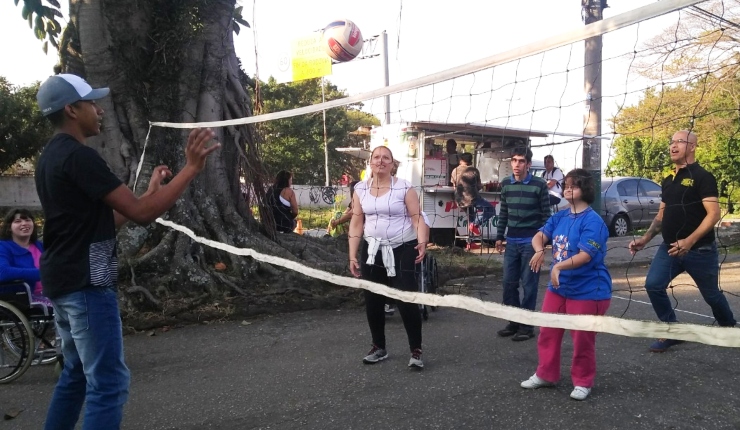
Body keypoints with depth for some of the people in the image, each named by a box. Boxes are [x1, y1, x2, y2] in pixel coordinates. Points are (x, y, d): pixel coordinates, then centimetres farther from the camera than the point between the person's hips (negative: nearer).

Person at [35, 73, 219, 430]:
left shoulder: (52, 157, 14)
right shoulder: (78, 156, -17)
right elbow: (141, 214, -23)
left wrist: (151, 191, 15)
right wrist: (191, 168, -20)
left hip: (64, 282, 11)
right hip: (87, 284, -11)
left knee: (76, 374, 20)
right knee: (108, 383, -5)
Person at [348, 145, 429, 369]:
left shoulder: (404, 187, -8)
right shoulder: (360, 189, 4)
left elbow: (417, 218, -9)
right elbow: (356, 223, 5)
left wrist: (422, 243, -26)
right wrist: (352, 255, 2)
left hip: (402, 250, -4)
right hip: (372, 250, 4)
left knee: (407, 300, -7)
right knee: (373, 301, 11)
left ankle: (416, 351, 7)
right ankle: (379, 347, 27)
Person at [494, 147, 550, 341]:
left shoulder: (539, 185, -8)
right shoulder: (505, 184, 6)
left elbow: (546, 215, -5)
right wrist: (499, 236, 11)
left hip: (531, 242, -5)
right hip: (512, 241, 5)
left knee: (529, 284, 1)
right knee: (509, 283, 8)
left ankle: (527, 325, 11)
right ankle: (514, 321, 22)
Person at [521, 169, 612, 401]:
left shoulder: (592, 221, -18)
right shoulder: (559, 217, 5)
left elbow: (586, 255, -26)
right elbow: (539, 236, 2)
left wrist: (559, 266, -39)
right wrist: (540, 251, -21)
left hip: (587, 290, -7)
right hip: (558, 287, 7)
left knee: (582, 339, 4)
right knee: (547, 332, 14)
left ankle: (583, 382, 24)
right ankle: (546, 375, 30)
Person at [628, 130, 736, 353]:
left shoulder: (703, 177, -10)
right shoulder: (668, 180, 11)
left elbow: (714, 214, -18)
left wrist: (690, 241, -29)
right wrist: (645, 238, 4)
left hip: (700, 250, -5)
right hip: (669, 247, 6)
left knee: (711, 294, 11)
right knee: (653, 285, -11)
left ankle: (729, 330, 39)